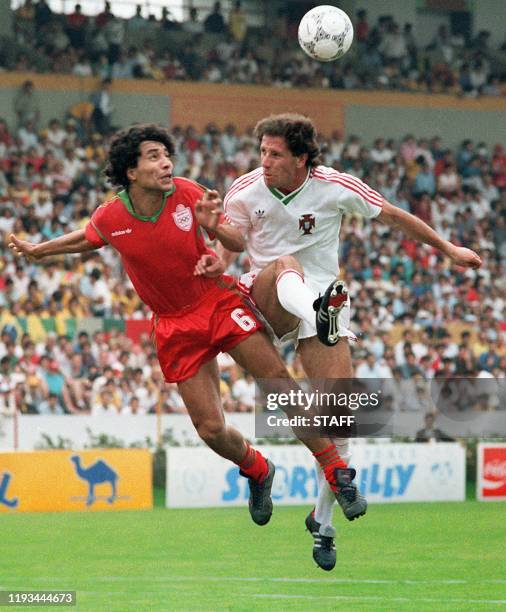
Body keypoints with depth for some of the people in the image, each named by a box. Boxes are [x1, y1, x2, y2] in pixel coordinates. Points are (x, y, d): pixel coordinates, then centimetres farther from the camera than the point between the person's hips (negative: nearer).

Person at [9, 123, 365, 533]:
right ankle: (257, 472, 28)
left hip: (220, 302, -1)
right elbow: (87, 240, 16)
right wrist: (38, 250, 24)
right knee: (210, 429, -4)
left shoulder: (188, 195, -12)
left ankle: (336, 471, -4)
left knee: (280, 382, -16)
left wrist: (214, 227, -25)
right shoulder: (110, 218, -11)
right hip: (176, 326, 1)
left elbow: (240, 245, -5)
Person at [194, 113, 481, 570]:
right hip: (266, 302, 0)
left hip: (325, 298, 0)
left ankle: (322, 523, 7)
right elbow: (229, 246, 1)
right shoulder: (245, 191, -5)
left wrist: (447, 248, 10)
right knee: (285, 264, -36)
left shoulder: (336, 187, -7)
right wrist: (218, 264, -23)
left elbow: (393, 216, 5)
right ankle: (317, 313, -73)